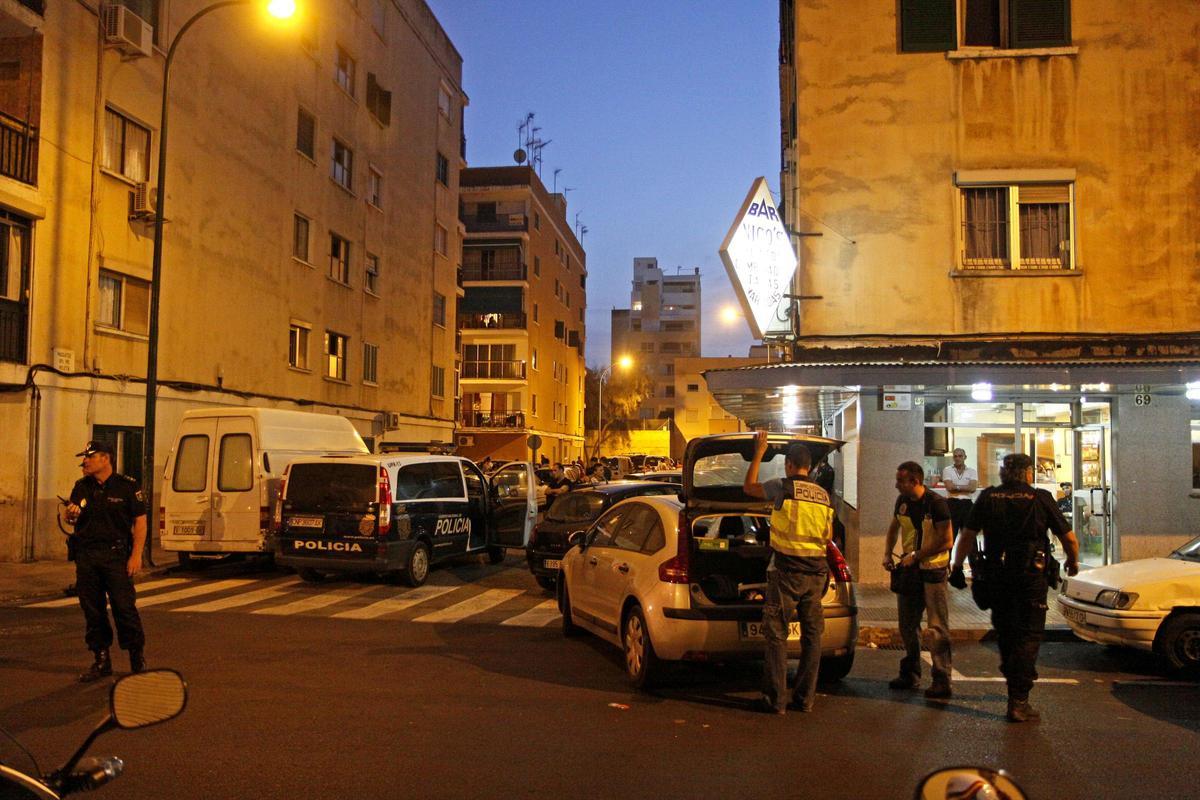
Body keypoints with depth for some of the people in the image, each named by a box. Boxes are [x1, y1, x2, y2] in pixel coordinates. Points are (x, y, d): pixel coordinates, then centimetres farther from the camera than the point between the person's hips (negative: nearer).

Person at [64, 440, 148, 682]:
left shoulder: (127, 486, -3)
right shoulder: (81, 487, 12)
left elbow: (140, 520, -5)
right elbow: (72, 519, 20)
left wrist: (136, 555, -12)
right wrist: (71, 515, -6)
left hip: (116, 555, -5)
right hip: (86, 556, 5)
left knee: (125, 608, -5)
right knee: (92, 610, 8)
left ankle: (138, 657, 8)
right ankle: (101, 660, 19)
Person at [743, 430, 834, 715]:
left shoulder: (783, 487, -9)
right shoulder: (823, 495, 8)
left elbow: (748, 487, 5)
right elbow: (828, 538, 14)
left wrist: (759, 453, 12)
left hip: (786, 571, -5)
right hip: (816, 571, 5)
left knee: (777, 635, 1)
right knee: (812, 635, 11)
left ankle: (776, 699, 1)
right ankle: (805, 697, 16)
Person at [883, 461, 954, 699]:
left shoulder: (936, 503, -17)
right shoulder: (902, 501, 3)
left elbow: (947, 541, -19)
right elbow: (894, 527, 20)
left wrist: (916, 556, -19)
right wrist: (888, 554, 6)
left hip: (933, 571, -7)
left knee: (937, 628, -4)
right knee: (907, 626, 14)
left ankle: (942, 681, 1)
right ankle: (910, 674, 26)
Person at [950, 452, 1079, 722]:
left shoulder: (988, 497, 1)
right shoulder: (1041, 498, -5)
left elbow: (967, 535, 1)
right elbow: (1069, 539, 0)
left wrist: (957, 566, 10)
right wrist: (1073, 562, 19)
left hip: (998, 576, 3)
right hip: (1031, 577, -3)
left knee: (1005, 633, 19)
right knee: (1028, 636, 1)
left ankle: (1014, 687, 33)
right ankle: (1018, 702, -5)